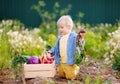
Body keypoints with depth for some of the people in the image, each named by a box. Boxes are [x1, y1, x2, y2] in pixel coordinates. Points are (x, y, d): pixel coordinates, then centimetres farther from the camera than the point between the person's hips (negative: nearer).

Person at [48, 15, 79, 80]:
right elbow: (56, 48, 16)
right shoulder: (60, 38, 10)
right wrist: (52, 51, 2)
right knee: (61, 75, 18)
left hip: (69, 62, -7)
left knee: (70, 76, -2)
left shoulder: (73, 37, -12)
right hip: (61, 62, 7)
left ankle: (77, 68, 26)